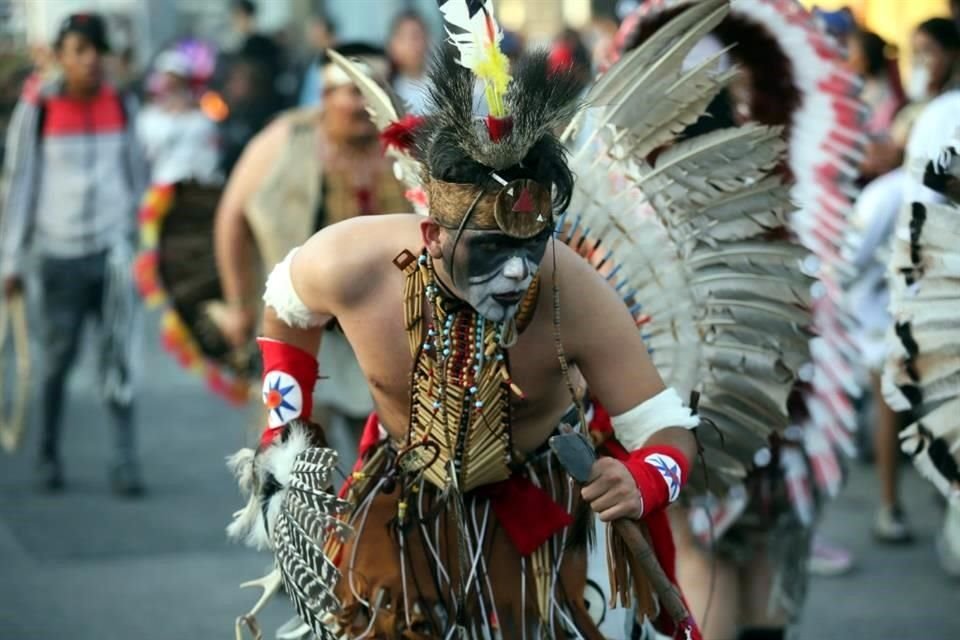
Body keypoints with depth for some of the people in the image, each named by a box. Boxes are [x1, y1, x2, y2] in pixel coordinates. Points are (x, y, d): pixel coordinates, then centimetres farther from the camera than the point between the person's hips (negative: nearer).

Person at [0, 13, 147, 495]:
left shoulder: (122, 107, 6)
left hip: (113, 245, 1)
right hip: (61, 252, -1)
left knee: (117, 355, -8)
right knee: (57, 358, 7)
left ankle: (125, 460, -9)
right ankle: (49, 455, 22)